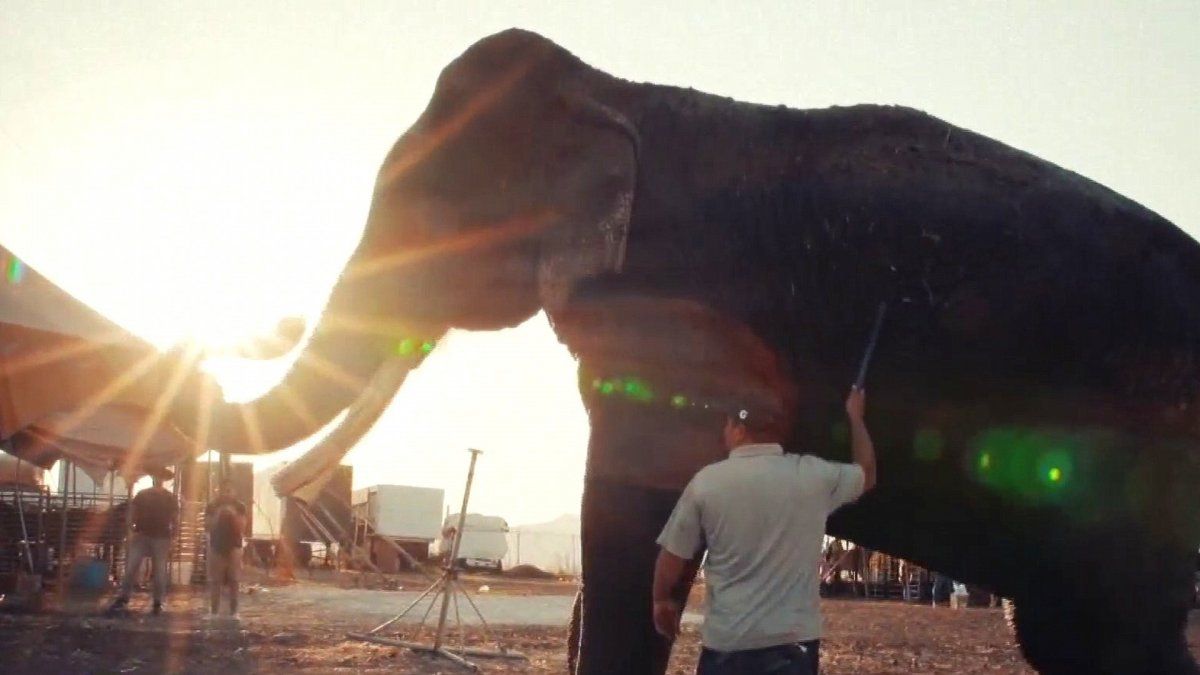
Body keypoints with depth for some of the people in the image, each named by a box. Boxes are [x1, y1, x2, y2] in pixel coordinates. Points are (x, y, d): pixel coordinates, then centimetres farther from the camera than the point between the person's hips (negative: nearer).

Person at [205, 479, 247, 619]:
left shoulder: (239, 507, 5)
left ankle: (233, 612, -1)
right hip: (216, 546, 0)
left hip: (234, 547, 0)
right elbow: (207, 526, -1)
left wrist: (234, 515, -15)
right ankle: (213, 611, 2)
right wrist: (217, 515, -15)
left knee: (233, 581, -4)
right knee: (215, 581, -3)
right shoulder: (212, 506, 6)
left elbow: (242, 528, -2)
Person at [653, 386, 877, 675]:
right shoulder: (813, 475, -1)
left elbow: (673, 555, 0)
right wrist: (855, 417, 34)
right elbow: (866, 474, 20)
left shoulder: (707, 481, -6)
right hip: (793, 640, 2)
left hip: (727, 642, -2)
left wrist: (663, 600, 19)